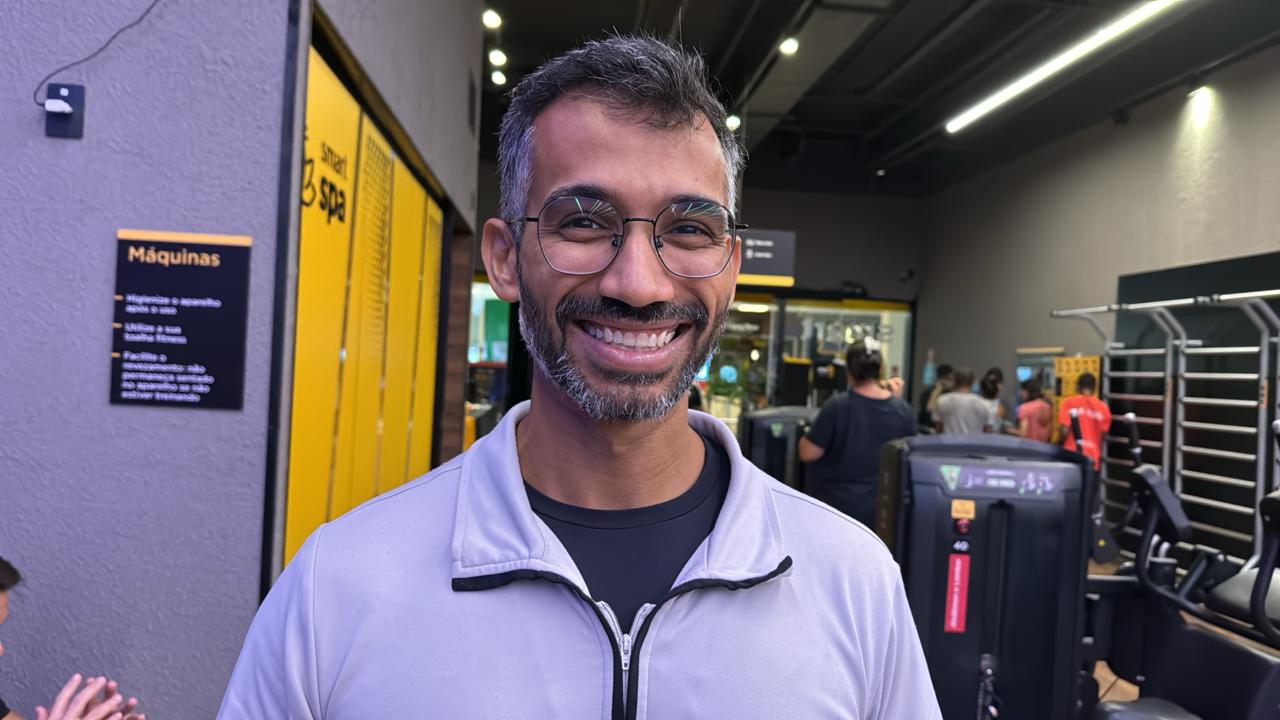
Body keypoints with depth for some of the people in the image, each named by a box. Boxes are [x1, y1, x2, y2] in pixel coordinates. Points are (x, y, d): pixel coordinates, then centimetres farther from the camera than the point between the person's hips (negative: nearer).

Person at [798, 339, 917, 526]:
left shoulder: (837, 405, -18)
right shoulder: (903, 410, -6)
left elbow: (808, 453, -15)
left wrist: (807, 438, 7)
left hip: (835, 506, -3)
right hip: (880, 510, 4)